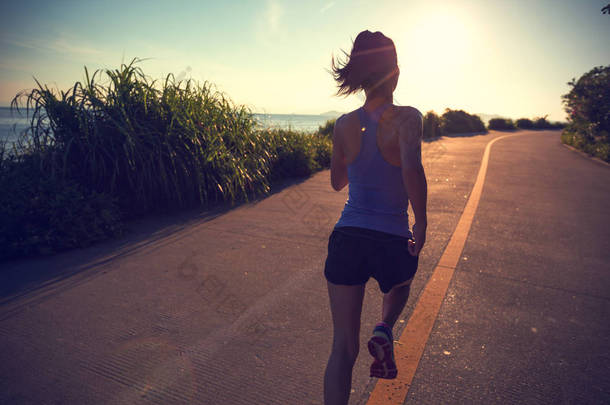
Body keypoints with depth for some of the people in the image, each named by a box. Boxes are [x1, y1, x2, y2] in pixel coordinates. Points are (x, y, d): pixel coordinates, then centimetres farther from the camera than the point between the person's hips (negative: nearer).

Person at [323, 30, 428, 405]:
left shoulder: (344, 125, 3)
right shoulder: (406, 117, -8)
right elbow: (412, 170, -26)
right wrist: (421, 223, -13)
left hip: (347, 238, 2)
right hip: (392, 241, -2)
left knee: (343, 346, 11)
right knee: (400, 284, 38)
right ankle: (385, 330, 14)